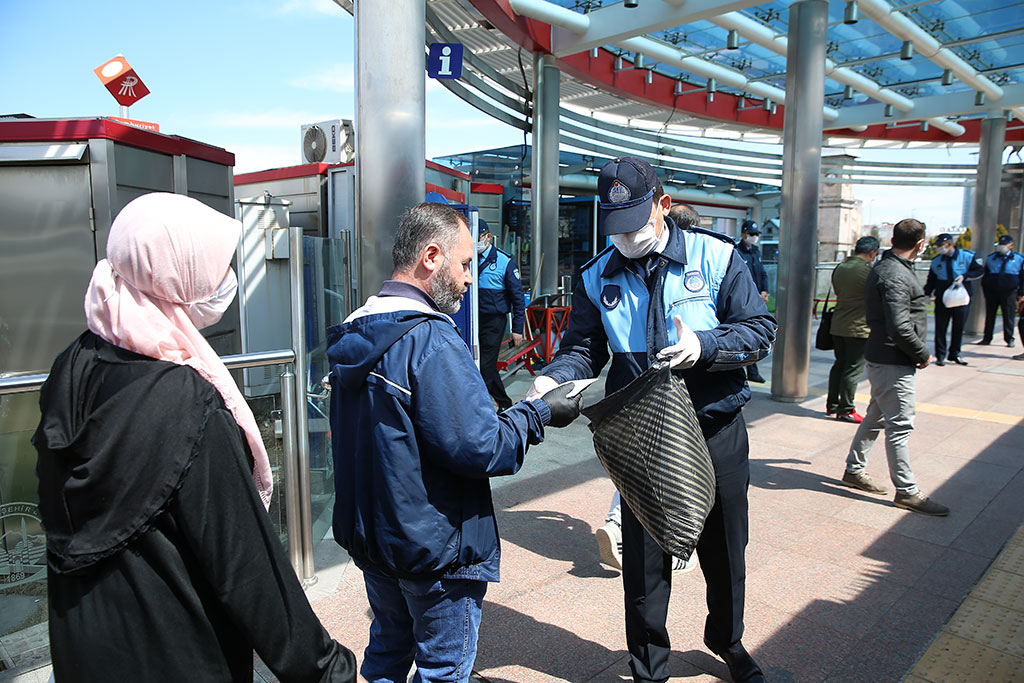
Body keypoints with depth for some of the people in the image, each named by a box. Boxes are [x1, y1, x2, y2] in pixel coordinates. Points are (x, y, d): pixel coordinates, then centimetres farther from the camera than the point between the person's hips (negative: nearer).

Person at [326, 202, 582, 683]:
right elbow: (479, 448, -28)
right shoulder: (432, 341, -25)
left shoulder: (354, 335, 4)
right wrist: (539, 414, -12)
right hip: (435, 544, -8)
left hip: (369, 534, 8)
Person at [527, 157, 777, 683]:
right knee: (643, 557, 10)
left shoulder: (715, 257, -7)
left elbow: (760, 331, -6)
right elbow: (583, 349, 1)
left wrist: (703, 345, -25)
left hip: (716, 431, 0)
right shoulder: (597, 277, -1)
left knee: (724, 547, 19)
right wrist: (553, 380, -20)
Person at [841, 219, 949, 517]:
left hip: (881, 356, 10)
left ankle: (854, 470, 29)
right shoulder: (896, 276, -20)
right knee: (900, 425, -2)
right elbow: (900, 328, -26)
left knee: (876, 417, 18)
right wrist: (923, 354, -12)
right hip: (893, 362, -10)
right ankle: (906, 491, 7)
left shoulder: (883, 267, 12)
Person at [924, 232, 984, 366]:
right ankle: (940, 355, 8)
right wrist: (927, 294, 1)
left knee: (959, 327, 6)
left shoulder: (967, 256, -2)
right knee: (940, 327, -1)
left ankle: (954, 354, 19)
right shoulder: (936, 261, 5)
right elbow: (931, 280, 11)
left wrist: (964, 276, -14)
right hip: (942, 299, 1)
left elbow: (980, 270, 1)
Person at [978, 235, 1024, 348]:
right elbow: (985, 274, 15)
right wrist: (985, 289, 7)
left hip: (1009, 292, -2)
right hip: (992, 292, 2)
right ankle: (987, 338, 12)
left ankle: (1009, 339, 11)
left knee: (1009, 317, 0)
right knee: (990, 315, 5)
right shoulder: (991, 258, 11)